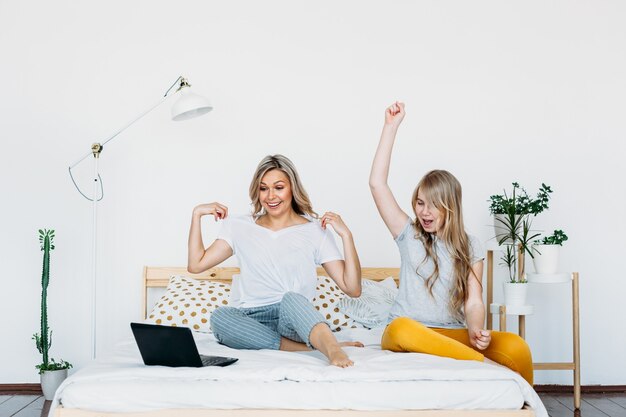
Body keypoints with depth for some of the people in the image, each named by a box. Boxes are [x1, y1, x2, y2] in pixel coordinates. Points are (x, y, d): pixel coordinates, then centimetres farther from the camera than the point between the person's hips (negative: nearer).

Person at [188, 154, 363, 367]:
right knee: (219, 316, -31)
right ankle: (310, 347, -32)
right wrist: (197, 214, 9)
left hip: (296, 318, -2)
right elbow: (196, 264, 11)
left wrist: (346, 234, -8)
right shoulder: (240, 227, 16)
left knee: (291, 298, -36)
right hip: (251, 320, 3)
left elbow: (352, 289, 1)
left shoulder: (316, 230, 7)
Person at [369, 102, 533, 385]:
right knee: (402, 328, -40)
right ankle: (482, 363, -36)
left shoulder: (469, 247, 11)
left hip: (452, 333, 1)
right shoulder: (408, 234, 9)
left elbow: (474, 302, 1)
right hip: (405, 331, -1)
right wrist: (391, 127, 1)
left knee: (516, 346, -27)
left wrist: (475, 332, -22)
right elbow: (377, 183, 0)